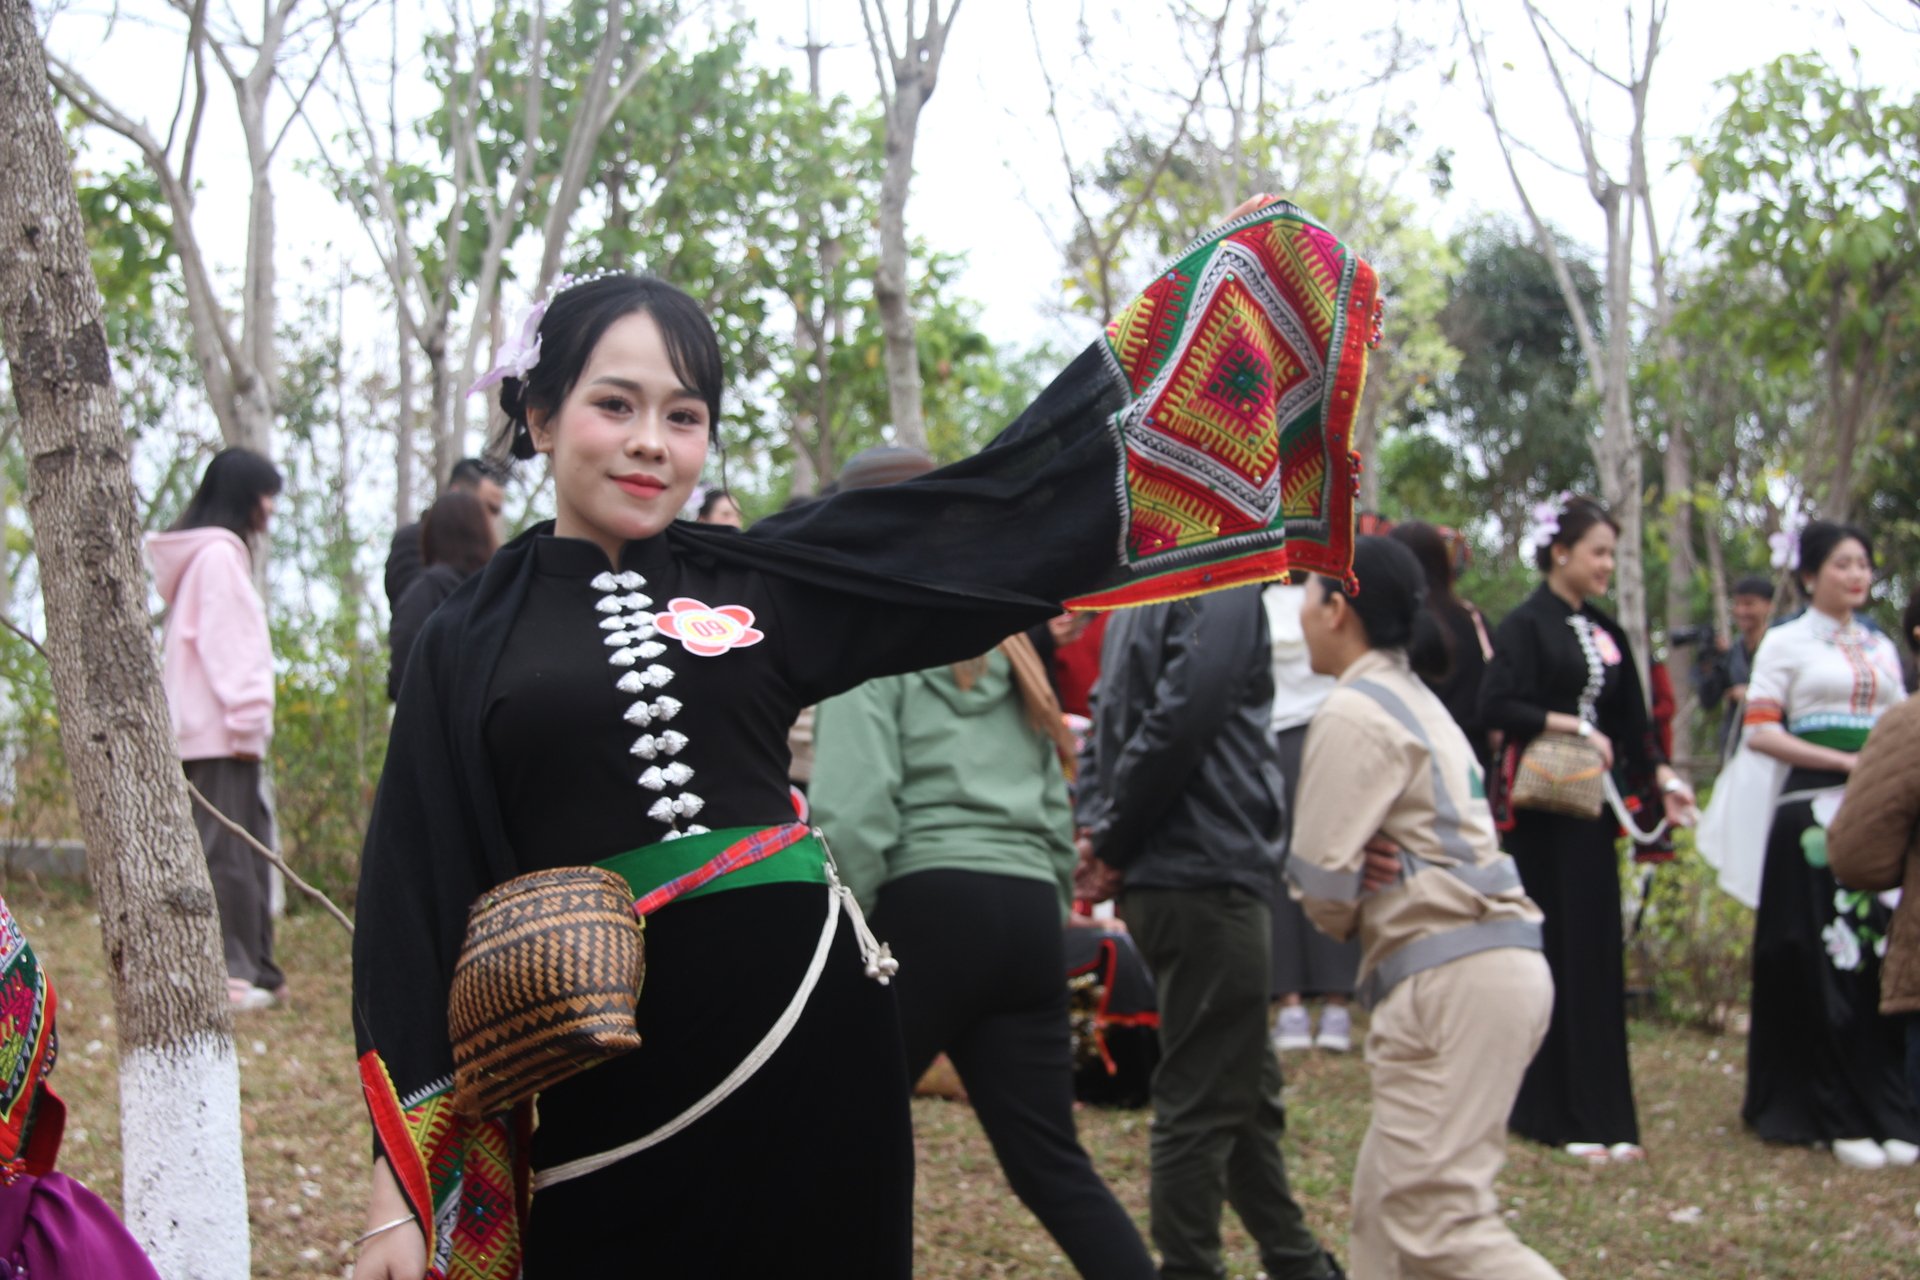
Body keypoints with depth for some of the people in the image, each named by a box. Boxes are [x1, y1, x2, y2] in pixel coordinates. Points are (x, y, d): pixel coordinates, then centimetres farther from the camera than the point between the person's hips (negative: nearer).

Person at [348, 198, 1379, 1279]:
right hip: (600, 1094, -2)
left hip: (809, 1039, 2)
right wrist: (400, 1192, -5)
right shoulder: (469, 648, 3)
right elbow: (417, 908, 1)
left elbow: (1005, 497, 7)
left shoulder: (758, 584, 8)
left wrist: (1236, 269, 8)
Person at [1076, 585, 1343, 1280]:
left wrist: (1099, 829, 4)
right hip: (1208, 875, -9)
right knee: (1205, 1100, -1)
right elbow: (1178, 721, -21)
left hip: (1164, 878, 9)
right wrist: (1112, 843, -11)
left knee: (1246, 1085, 19)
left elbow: (1110, 718, 15)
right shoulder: (1225, 580, -13)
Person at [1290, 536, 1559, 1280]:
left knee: (1439, 1220, -10)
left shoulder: (1353, 712, -9)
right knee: (1388, 1203, 13)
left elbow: (1323, 879, -12)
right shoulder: (1415, 700, 22)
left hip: (1450, 979, -10)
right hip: (1498, 960, 10)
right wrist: (1375, 924, 0)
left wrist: (1354, 926, 9)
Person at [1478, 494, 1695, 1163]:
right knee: (1552, 951, -4)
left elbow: (1631, 719, 15)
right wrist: (1573, 725, -15)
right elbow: (1495, 707, -18)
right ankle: (1549, 1110, 3)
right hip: (1540, 807, -7)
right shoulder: (1526, 624, -8)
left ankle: (1599, 1113, 12)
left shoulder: (1606, 632, 14)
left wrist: (1662, 775, 1)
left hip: (1591, 807, 7)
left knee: (1595, 952, 7)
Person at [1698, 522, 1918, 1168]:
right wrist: (1846, 762, -14)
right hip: (1813, 813, -5)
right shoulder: (1786, 642, 2)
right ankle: (1838, 1115, 1)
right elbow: (1762, 733, -6)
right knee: (1824, 965, -5)